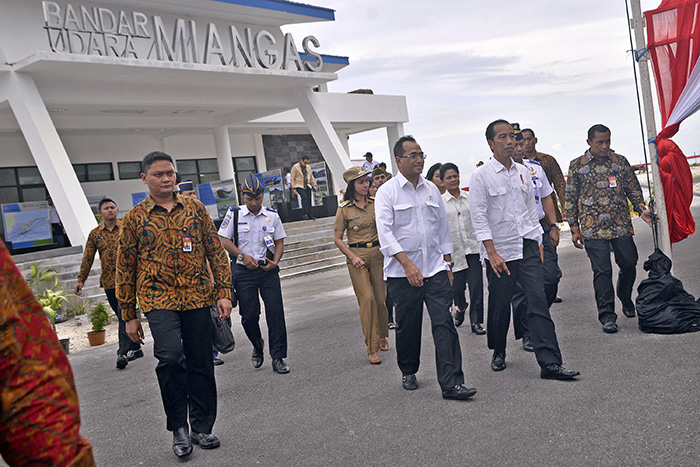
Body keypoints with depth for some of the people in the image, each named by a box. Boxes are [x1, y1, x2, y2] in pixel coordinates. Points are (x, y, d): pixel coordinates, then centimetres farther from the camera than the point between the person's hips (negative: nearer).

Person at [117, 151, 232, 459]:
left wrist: (223, 292, 1)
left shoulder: (195, 209, 8)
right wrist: (129, 316, 6)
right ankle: (178, 427, -2)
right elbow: (125, 269, 7)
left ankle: (201, 428, 25)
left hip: (197, 298, 3)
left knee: (201, 365, 7)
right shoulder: (134, 219, 3)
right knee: (170, 357, -22)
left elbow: (216, 251, 9)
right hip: (159, 298, -2)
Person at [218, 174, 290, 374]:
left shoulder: (272, 216, 6)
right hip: (244, 272, -1)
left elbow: (280, 242, 11)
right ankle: (257, 346, 31)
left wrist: (275, 262, -7)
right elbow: (223, 239, 1)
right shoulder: (234, 214, 1)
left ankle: (277, 358, 2)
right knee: (249, 315, 1)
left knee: (275, 312, -5)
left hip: (268, 271, 1)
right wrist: (242, 256, -10)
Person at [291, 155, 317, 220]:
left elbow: (311, 176, 22)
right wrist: (293, 188, -9)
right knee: (304, 197, -25)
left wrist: (314, 185, 14)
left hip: (307, 186, 6)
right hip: (299, 186, -6)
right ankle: (305, 214, -25)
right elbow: (292, 178, -4)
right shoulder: (295, 167, -4)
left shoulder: (308, 167, 13)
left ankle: (310, 215, 8)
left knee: (308, 200, 2)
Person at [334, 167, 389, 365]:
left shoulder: (375, 203, 5)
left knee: (381, 298, 5)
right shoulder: (344, 208, -3)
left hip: (377, 253, 3)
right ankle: (372, 349, -3)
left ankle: (382, 337, 29)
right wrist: (352, 257, -10)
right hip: (356, 255, -3)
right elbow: (337, 238, 0)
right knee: (367, 299, -10)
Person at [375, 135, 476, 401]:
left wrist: (447, 266, 15)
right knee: (408, 326, 8)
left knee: (444, 323, -6)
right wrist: (407, 264, -23)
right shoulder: (387, 192, -3)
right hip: (402, 273, -3)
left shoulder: (432, 190, 12)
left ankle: (451, 383, -4)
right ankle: (408, 372, 31)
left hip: (435, 269, 3)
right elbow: (385, 232, -13)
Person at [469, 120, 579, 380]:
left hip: (527, 247, 4)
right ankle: (498, 352, 32)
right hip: (499, 252, -4)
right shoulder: (481, 176, -5)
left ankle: (550, 364, -6)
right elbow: (479, 217, -10)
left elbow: (531, 209, 17)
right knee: (500, 305, 7)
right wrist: (492, 254, -16)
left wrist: (538, 243, 13)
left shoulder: (523, 172, 12)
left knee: (538, 301, -5)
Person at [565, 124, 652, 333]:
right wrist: (574, 228, 2)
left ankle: (626, 300, 35)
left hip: (621, 225, 3)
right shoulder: (576, 166, 3)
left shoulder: (620, 161, 9)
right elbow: (570, 199, 6)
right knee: (602, 270, -4)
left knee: (629, 263, 6)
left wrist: (642, 209, -2)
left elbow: (633, 189, 15)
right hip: (592, 228, -2)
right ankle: (607, 315, 5)